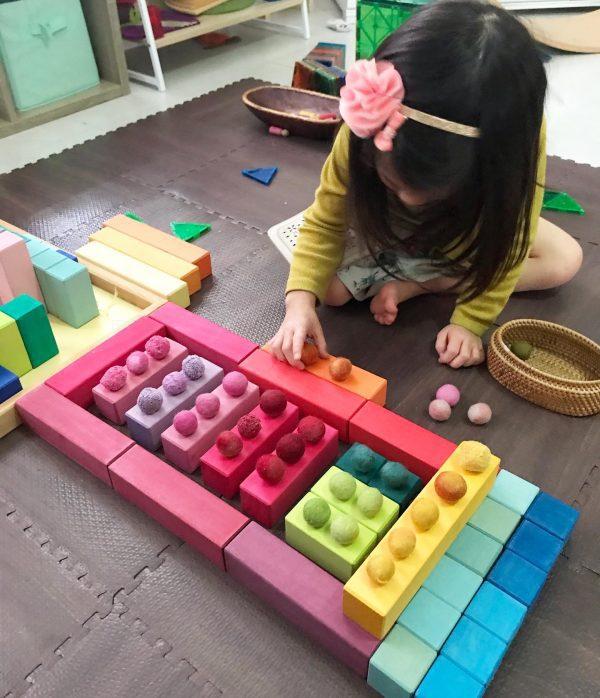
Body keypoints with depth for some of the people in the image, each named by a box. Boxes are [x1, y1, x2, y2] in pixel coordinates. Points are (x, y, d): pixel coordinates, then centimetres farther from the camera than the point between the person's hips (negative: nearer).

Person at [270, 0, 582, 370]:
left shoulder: (519, 138, -37)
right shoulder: (365, 134, -37)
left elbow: (505, 244, -25)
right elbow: (326, 222, -27)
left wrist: (470, 322, -29)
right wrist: (300, 299, -41)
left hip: (470, 229, 3)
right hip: (386, 226, -2)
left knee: (566, 260, -15)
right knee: (331, 286, -24)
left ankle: (412, 285, -16)